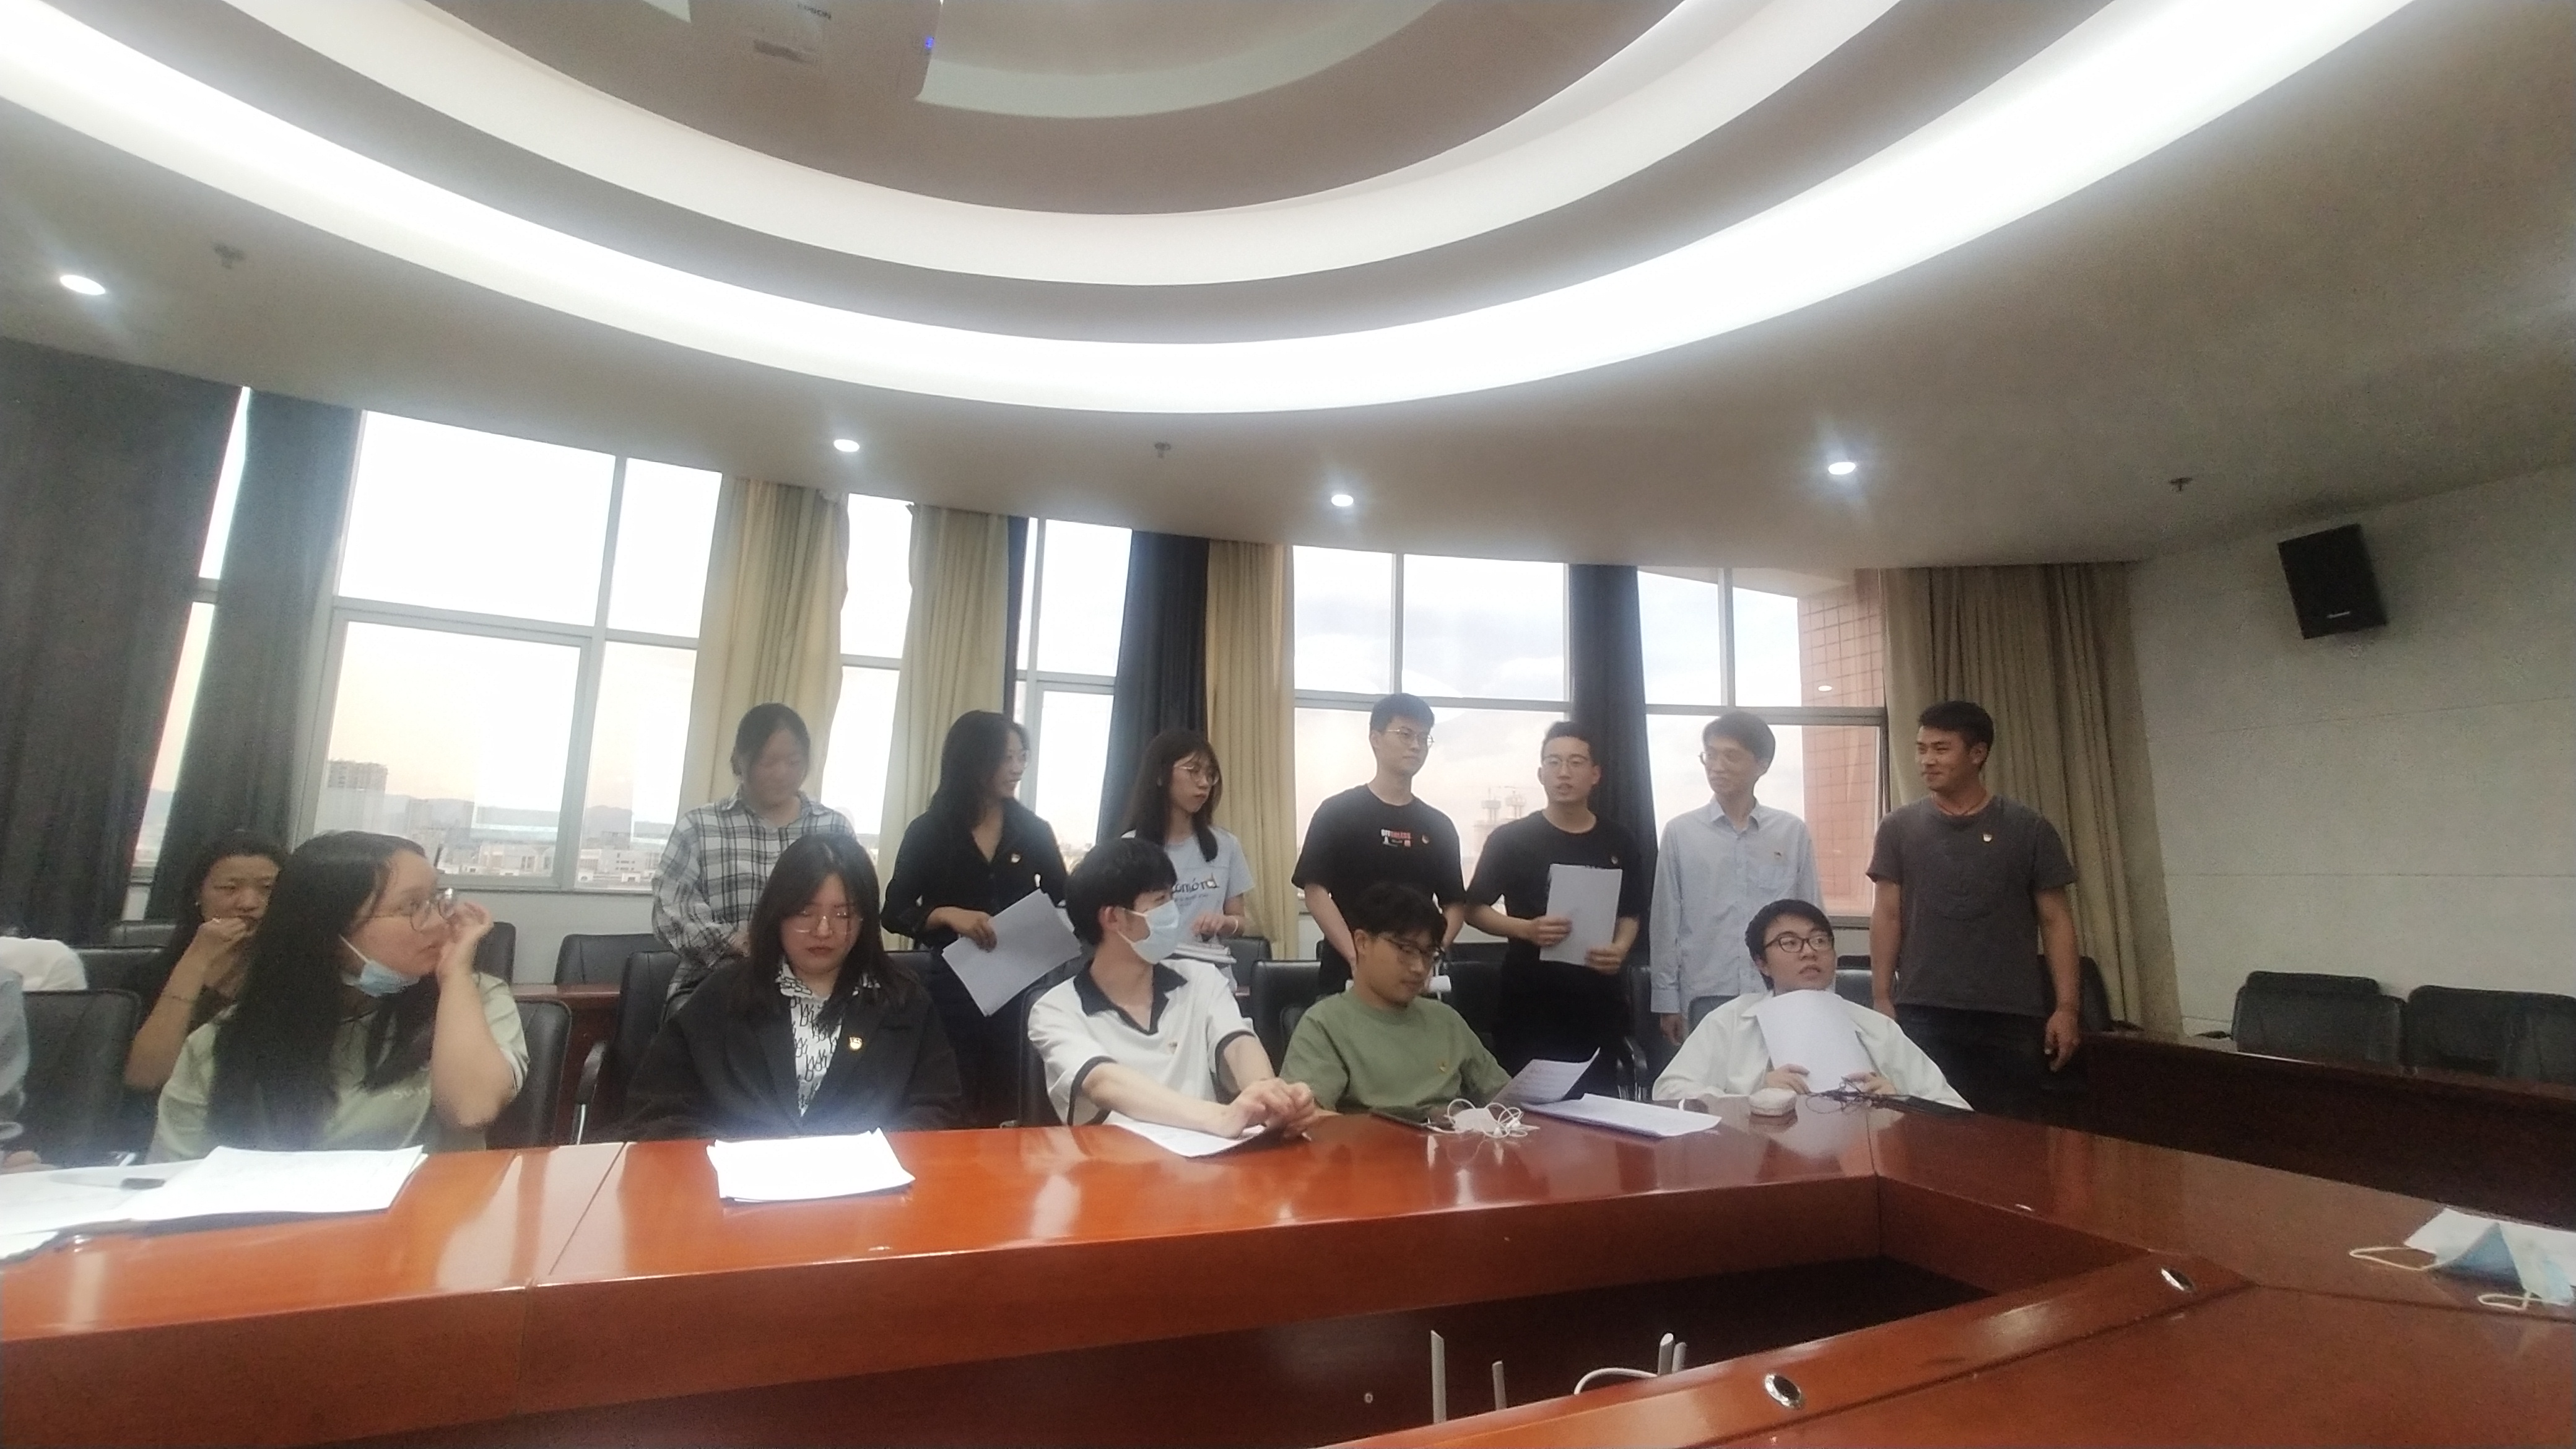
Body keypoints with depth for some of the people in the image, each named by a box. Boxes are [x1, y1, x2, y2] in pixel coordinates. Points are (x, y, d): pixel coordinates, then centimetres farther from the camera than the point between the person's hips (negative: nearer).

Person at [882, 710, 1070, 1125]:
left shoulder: (1033, 830, 4)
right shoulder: (929, 830, -2)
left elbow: (1065, 905, 5)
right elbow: (894, 913, -2)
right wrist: (947, 915, -19)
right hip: (953, 987, -2)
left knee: (1009, 1113, 8)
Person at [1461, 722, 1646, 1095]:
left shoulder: (1619, 842, 7)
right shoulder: (1511, 839, -3)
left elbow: (1630, 913, 15)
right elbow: (1474, 910, 0)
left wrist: (1620, 949, -6)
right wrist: (1527, 929, -17)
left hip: (1598, 1002, 3)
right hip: (1529, 1002, -2)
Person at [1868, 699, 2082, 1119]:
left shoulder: (2028, 829, 3)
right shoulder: (1899, 828, 4)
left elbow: (2055, 920, 4)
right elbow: (1887, 916, 3)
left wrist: (2065, 1007, -2)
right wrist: (1881, 998, -2)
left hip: (2010, 1017, 0)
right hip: (1922, 1015, 0)